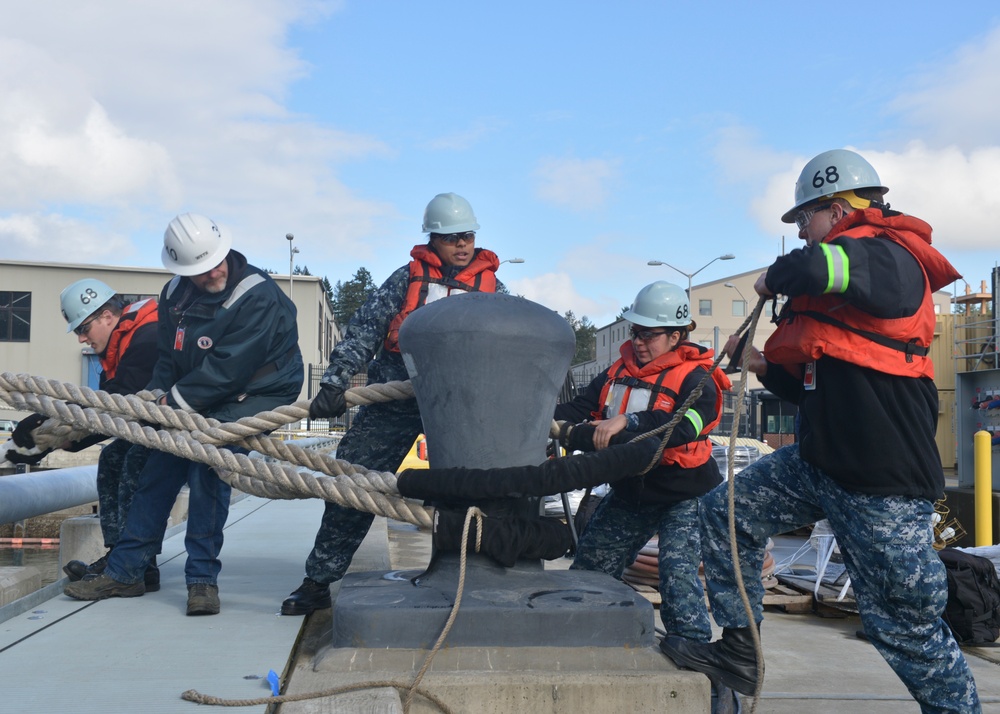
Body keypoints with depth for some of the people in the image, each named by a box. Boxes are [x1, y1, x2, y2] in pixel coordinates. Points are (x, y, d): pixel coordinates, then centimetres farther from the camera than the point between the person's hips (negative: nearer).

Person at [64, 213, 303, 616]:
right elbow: (169, 357, 6)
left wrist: (175, 401, -22)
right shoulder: (176, 294, 0)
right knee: (159, 469, 5)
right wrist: (156, 396, -12)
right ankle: (124, 572, 19)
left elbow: (227, 369, -28)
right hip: (201, 399, 7)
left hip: (258, 396, -7)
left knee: (208, 462, -25)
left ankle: (203, 578, -14)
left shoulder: (258, 296, -24)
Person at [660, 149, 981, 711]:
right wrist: (763, 366, 9)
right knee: (727, 512, 7)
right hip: (819, 462, 10)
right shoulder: (842, 289, 17)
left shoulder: (889, 258, -13)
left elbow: (815, 268, -37)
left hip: (884, 481, -10)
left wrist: (775, 277, -15)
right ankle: (740, 652, 16)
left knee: (903, 622, -1)